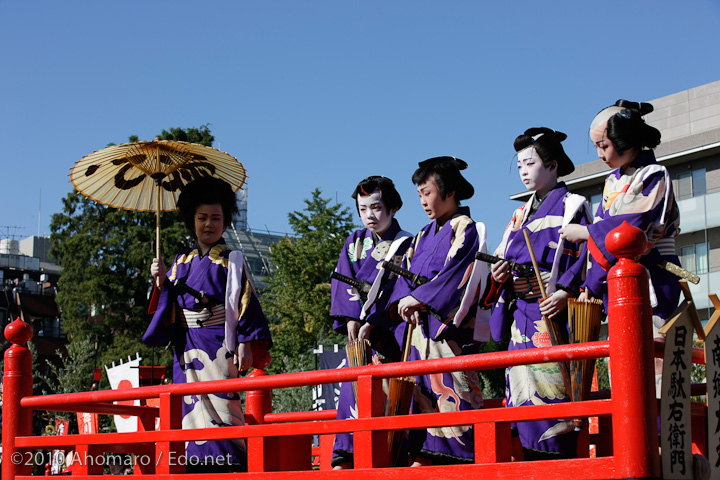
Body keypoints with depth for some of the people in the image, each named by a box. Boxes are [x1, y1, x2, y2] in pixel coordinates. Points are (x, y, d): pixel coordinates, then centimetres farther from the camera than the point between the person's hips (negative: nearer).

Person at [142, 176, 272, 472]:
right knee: (191, 407, 2)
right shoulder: (182, 263, 17)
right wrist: (162, 281, 0)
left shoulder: (230, 261, 3)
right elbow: (169, 306, 18)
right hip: (187, 346, 5)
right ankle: (197, 463, 5)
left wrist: (247, 344, -13)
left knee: (219, 403, -14)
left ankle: (228, 460, -14)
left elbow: (246, 302, -4)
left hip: (218, 345, -5)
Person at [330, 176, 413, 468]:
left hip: (388, 330, -4)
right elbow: (342, 282, 6)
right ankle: (345, 456, 0)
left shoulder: (405, 244, 0)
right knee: (353, 389, -1)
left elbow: (396, 288, -9)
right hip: (357, 328, 4)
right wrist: (350, 318, -9)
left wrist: (371, 323, -17)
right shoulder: (354, 243, 15)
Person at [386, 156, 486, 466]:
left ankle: (461, 458, -12)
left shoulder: (466, 229, -2)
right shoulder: (424, 235, 21)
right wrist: (404, 300, -6)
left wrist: (419, 298, -18)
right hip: (417, 325, 8)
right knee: (422, 393, 3)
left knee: (448, 386, -12)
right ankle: (422, 455, 3)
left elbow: (455, 273, -14)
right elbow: (406, 272, 13)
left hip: (449, 328, -7)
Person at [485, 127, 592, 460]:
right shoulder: (521, 215, 23)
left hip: (552, 310, -7)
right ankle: (534, 465, 5)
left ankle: (562, 462, -10)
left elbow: (584, 256, -7)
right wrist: (500, 276, -2)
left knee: (550, 393, -12)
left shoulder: (571, 206, 2)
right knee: (522, 392, 3)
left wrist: (565, 292, -20)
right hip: (520, 313, 7)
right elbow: (504, 258, 21)